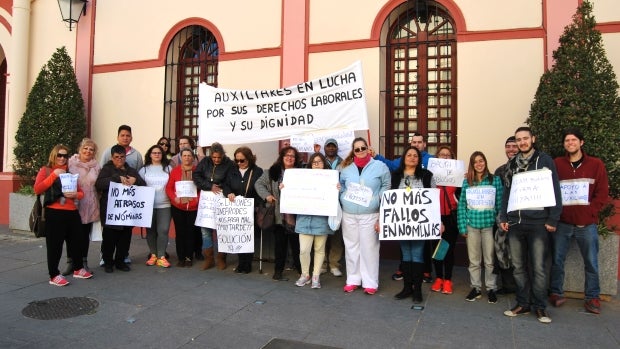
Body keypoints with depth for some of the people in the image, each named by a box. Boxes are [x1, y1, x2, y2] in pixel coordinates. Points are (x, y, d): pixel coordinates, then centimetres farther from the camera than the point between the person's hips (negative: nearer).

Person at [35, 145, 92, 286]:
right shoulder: (46, 170, 5)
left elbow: (81, 192, 17)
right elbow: (37, 189, -9)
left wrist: (75, 195, -7)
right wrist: (53, 175, -12)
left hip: (72, 212, 5)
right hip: (54, 213, -5)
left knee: (76, 241, 11)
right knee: (54, 244, -1)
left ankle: (78, 269, 26)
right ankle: (54, 275, 8)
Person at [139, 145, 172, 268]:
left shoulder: (168, 168, 9)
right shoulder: (144, 169, 9)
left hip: (164, 205, -1)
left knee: (163, 230, -6)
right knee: (151, 230, 6)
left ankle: (161, 256, 0)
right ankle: (153, 254, 17)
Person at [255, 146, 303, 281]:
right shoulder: (273, 171, 4)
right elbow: (259, 183, 7)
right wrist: (267, 195, -4)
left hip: (295, 215, 0)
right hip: (279, 215, 0)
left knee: (296, 243, 5)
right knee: (280, 243, 8)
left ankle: (301, 270, 17)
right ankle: (278, 271, 18)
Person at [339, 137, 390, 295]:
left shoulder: (380, 166, 1)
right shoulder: (346, 168, 11)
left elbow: (386, 187, 1)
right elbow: (341, 187, 25)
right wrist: (338, 189, 2)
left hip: (370, 215, -3)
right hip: (348, 214, 3)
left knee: (369, 248, -1)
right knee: (351, 247, 8)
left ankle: (370, 282, 9)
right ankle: (353, 279, 20)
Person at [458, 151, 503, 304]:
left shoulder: (495, 180, 2)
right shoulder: (467, 181, 5)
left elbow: (500, 203, 2)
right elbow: (461, 205, 4)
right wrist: (462, 226, 0)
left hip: (489, 224, -1)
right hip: (472, 225, 1)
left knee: (489, 259, 6)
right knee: (474, 260, 9)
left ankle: (491, 289, 19)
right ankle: (475, 288, 21)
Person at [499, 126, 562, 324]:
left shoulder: (545, 161, 1)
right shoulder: (512, 164, 13)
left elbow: (555, 191, -3)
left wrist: (553, 219, -8)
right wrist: (503, 217, 7)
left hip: (538, 222, -4)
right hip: (515, 222, 4)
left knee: (538, 267, 0)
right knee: (518, 266, 9)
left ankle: (540, 306, 13)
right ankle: (523, 303, 20)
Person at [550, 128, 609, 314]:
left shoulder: (596, 164, 4)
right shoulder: (557, 164, 5)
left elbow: (603, 193, 1)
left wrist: (589, 213, -8)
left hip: (587, 223, 0)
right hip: (562, 222, 1)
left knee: (591, 262, 6)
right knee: (557, 260, 5)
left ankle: (593, 297, 19)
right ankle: (556, 293, 18)